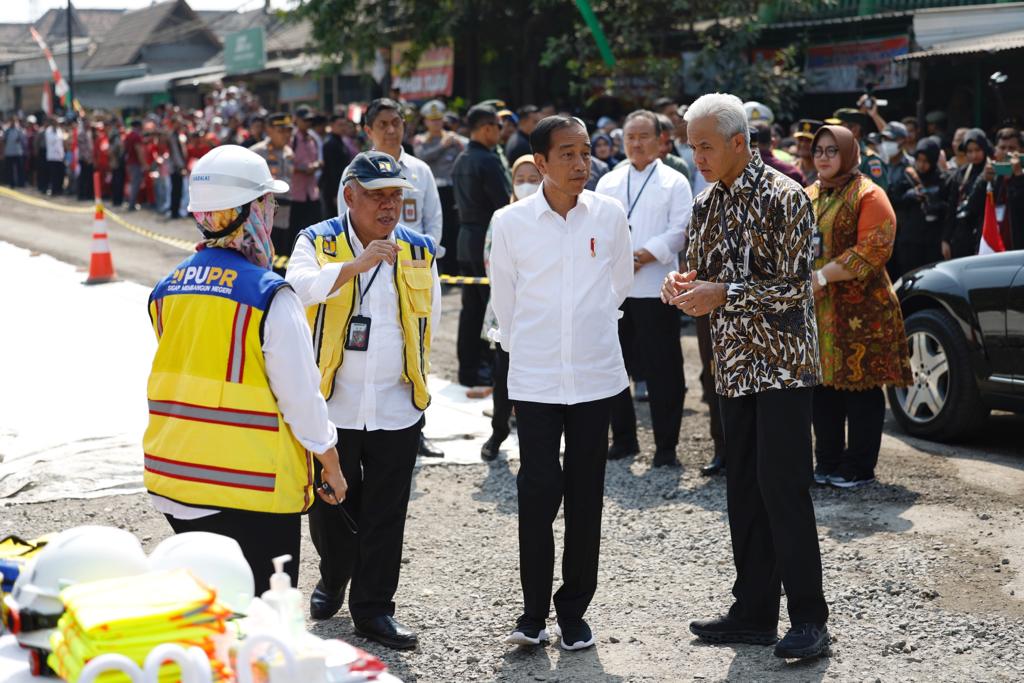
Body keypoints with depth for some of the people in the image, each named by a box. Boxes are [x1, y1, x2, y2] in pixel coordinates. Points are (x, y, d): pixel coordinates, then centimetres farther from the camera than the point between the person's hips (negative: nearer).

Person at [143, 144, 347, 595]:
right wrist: (332, 468, 0)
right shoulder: (269, 296, -16)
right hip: (254, 488, -6)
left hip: (173, 480, 6)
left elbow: (174, 380, 10)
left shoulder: (166, 289, 3)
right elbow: (301, 395, -13)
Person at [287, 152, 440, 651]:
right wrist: (358, 264, -36)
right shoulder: (318, 243, -2)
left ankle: (374, 608, 15)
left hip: (396, 408, 2)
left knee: (385, 514, 4)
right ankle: (333, 580, 37)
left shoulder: (420, 252, 6)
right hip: (330, 404, -1)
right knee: (330, 505, 11)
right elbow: (301, 286, -24)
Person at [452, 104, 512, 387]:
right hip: (489, 240, -9)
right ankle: (483, 369, -2)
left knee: (471, 307, 12)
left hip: (466, 237, 9)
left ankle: (468, 368, 16)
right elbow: (505, 204, -17)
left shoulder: (460, 161, 12)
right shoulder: (488, 161, -16)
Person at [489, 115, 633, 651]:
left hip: (595, 375, 2)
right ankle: (533, 610, 10)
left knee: (585, 497, 7)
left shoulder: (609, 215, -1)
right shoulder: (510, 222, -5)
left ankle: (573, 610, 18)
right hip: (534, 377, -1)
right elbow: (504, 301, 8)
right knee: (538, 492, -3)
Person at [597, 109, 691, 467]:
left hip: (655, 289, -4)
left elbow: (680, 230, -6)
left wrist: (644, 256, -15)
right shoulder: (609, 183, 14)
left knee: (662, 370, -3)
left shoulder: (674, 183, 3)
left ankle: (666, 446, 5)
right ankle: (623, 438, 21)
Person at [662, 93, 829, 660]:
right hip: (734, 368, 7)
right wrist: (685, 285, -4)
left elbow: (794, 287, -15)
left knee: (783, 487, -8)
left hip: (782, 365, -7)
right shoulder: (706, 204, 12)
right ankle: (755, 611, 18)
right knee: (743, 489, 9)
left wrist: (723, 294, -22)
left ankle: (809, 618, 0)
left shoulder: (784, 197, -11)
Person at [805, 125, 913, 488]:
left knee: (861, 387, -2)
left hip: (859, 309, -6)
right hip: (814, 309, 6)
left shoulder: (868, 195, -5)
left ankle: (859, 468, 5)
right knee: (824, 386, 9)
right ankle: (827, 462, 19)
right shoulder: (808, 196, 16)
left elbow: (872, 250, -15)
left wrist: (822, 277, -19)